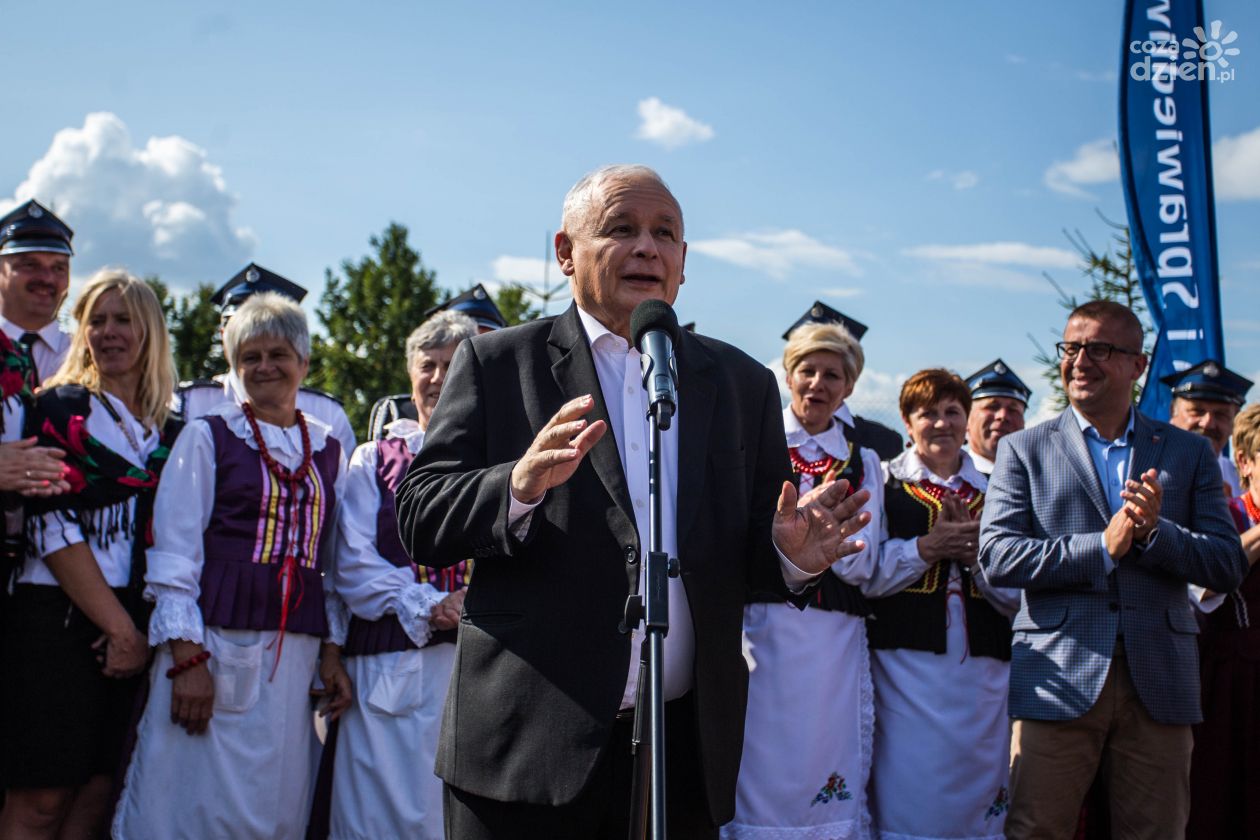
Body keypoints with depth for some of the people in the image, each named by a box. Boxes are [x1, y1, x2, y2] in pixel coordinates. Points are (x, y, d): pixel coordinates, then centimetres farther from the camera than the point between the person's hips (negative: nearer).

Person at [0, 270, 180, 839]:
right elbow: (53, 527, -9)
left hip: (134, 634, 5)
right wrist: (120, 626, -12)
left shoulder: (168, 432, 14)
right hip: (58, 621, -4)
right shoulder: (61, 407, 1)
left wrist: (136, 631, -1)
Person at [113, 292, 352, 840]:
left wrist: (332, 653, 8)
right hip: (213, 646, -3)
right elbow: (174, 552, -3)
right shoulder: (207, 436, 2)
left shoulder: (328, 452, 13)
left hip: (294, 656, 3)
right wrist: (186, 658, -11)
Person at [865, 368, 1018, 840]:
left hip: (983, 665, 3)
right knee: (908, 797, -3)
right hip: (907, 663, -3)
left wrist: (975, 553, -5)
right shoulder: (885, 485, 7)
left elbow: (1016, 594, 11)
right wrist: (928, 547, -11)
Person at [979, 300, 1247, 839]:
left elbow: (1229, 566, 4)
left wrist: (1154, 533, -14)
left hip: (1160, 682, 2)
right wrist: (1103, 546, -15)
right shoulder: (1024, 450, 7)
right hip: (1059, 679, -2)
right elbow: (997, 557, -6)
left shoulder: (1188, 453, 11)